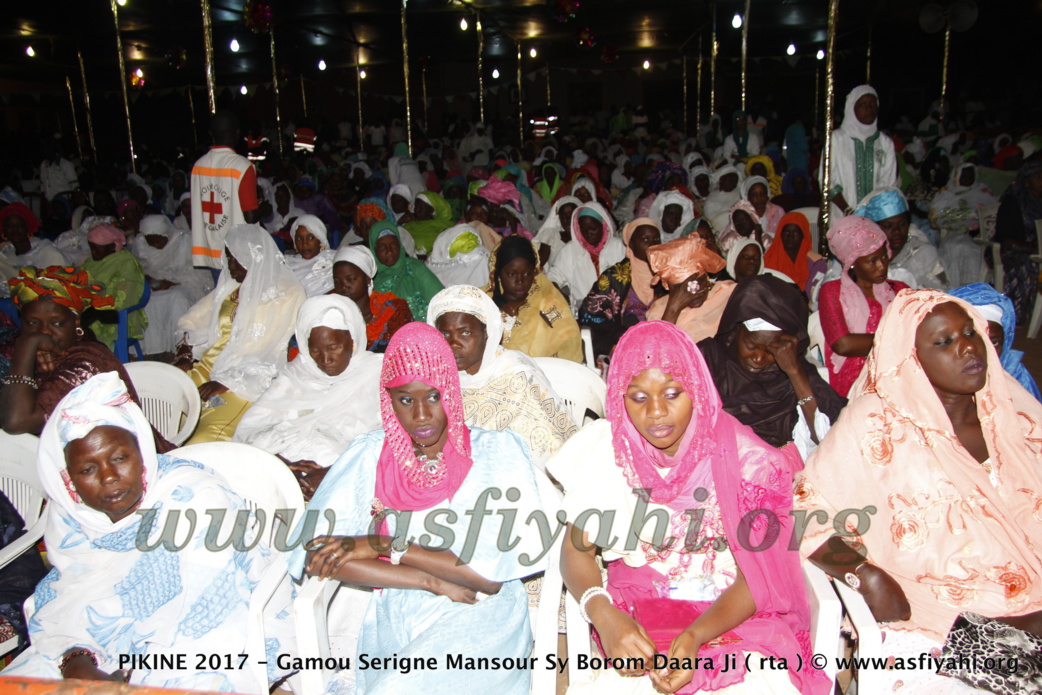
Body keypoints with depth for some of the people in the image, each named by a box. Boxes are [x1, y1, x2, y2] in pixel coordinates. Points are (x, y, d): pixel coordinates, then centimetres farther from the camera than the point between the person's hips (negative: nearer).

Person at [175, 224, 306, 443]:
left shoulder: (288, 294, -3)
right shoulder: (229, 286, 19)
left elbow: (273, 354, -10)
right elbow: (197, 326, 23)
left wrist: (228, 382, -15)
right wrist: (187, 354, 3)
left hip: (248, 382, -7)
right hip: (206, 368, 7)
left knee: (207, 437, -29)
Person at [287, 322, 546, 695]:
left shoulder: (496, 450, -1)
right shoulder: (370, 454, 6)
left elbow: (492, 574, -9)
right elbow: (312, 552, -6)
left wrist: (384, 546, -10)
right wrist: (433, 582, -12)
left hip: (477, 622, -2)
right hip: (391, 621, 3)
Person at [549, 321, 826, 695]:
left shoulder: (742, 459, -10)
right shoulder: (603, 449, -6)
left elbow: (756, 577, -8)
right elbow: (576, 549, -3)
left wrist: (696, 636, -26)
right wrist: (604, 614, -23)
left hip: (735, 614, 0)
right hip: (636, 616, 1)